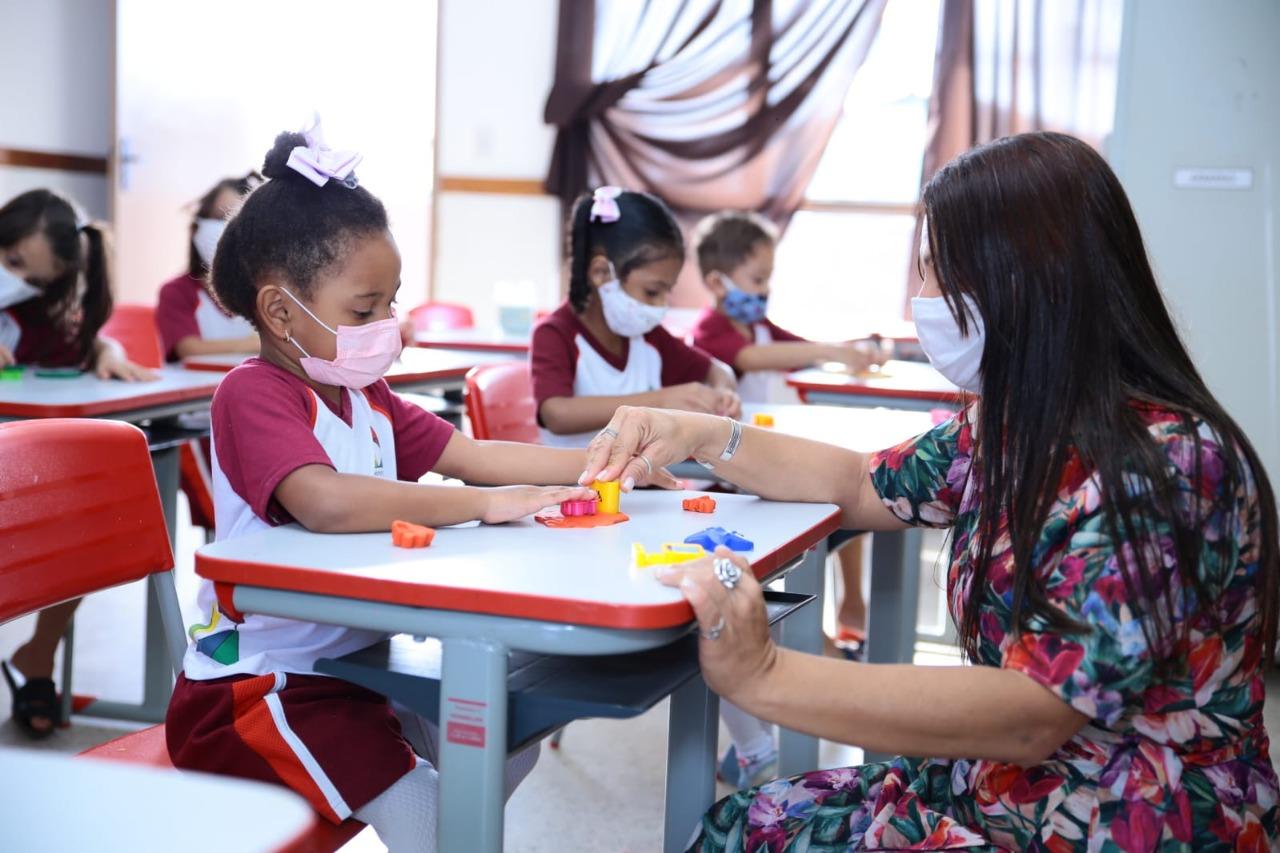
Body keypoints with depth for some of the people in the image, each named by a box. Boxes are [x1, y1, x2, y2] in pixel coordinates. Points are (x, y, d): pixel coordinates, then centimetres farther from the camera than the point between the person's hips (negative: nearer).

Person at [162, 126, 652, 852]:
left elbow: (475, 456, 9)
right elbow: (327, 501, -37)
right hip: (252, 687, -9)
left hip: (348, 661, 9)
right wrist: (484, 504, -32)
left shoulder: (364, 397, 9)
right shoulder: (254, 395, -19)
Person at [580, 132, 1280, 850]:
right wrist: (700, 435, 3)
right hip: (1002, 791, 8)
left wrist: (765, 675, -36)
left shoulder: (1167, 467, -24)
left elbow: (1034, 715, -30)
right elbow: (861, 485, 18)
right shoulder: (1009, 430, 4)